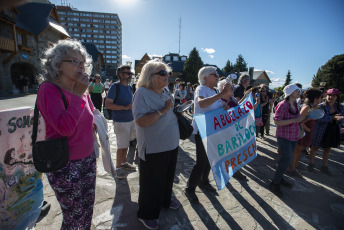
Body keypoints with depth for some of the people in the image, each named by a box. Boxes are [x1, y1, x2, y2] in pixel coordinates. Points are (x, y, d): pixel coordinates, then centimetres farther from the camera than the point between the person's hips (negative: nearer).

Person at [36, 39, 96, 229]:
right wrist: (78, 95, -24)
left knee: (87, 209, 20)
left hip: (87, 159, 6)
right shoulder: (49, 89, -16)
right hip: (65, 165, -6)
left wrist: (93, 124, 3)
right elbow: (65, 127, -28)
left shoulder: (81, 90, 4)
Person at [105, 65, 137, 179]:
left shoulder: (129, 87, 12)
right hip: (120, 121, -7)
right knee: (122, 146, -1)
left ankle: (124, 162, 35)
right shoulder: (115, 87, -11)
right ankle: (118, 168, 18)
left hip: (130, 120, 7)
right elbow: (107, 104, -18)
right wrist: (125, 107, -23)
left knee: (126, 144, 18)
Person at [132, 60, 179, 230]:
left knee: (168, 176, 25)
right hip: (153, 148, -8)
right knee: (152, 182, 10)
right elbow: (141, 121, -28)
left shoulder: (165, 92, 7)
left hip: (171, 144, 8)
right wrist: (163, 110, -27)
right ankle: (146, 214, 34)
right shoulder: (142, 93, -17)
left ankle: (165, 200, 51)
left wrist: (176, 110, 4)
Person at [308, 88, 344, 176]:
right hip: (321, 131, -5)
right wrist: (333, 117, -34)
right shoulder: (321, 106, -12)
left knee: (327, 149, 16)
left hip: (333, 132, 5)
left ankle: (324, 167, 31)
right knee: (315, 147, 8)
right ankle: (311, 164, 25)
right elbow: (320, 118, -24)